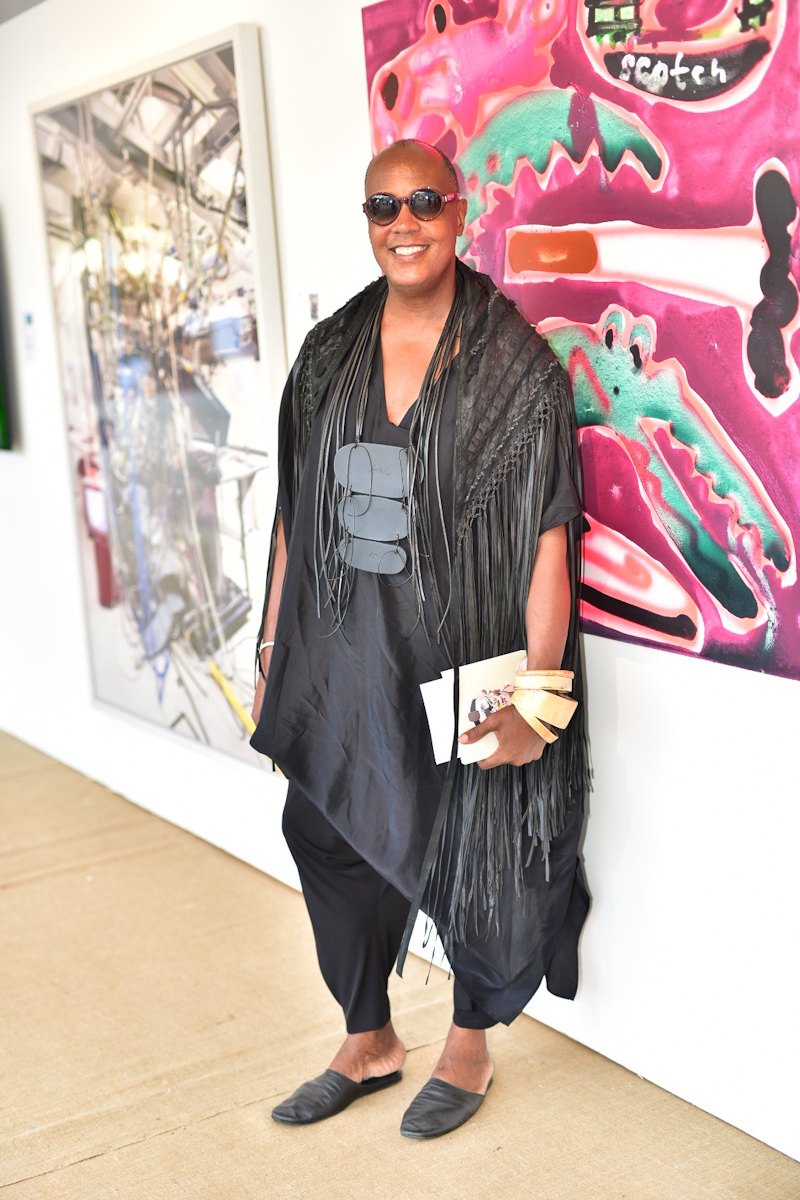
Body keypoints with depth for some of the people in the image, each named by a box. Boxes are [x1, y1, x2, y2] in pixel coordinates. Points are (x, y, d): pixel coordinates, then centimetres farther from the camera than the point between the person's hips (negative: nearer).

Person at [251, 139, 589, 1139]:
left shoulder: (516, 363, -8)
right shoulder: (329, 355, 6)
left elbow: (551, 534, -12)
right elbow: (294, 517, 9)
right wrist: (273, 654, 8)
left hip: (463, 660, -4)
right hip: (342, 662, 5)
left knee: (471, 859, 9)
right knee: (333, 845, 13)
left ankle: (469, 1046, 35)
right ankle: (368, 1045, 37)